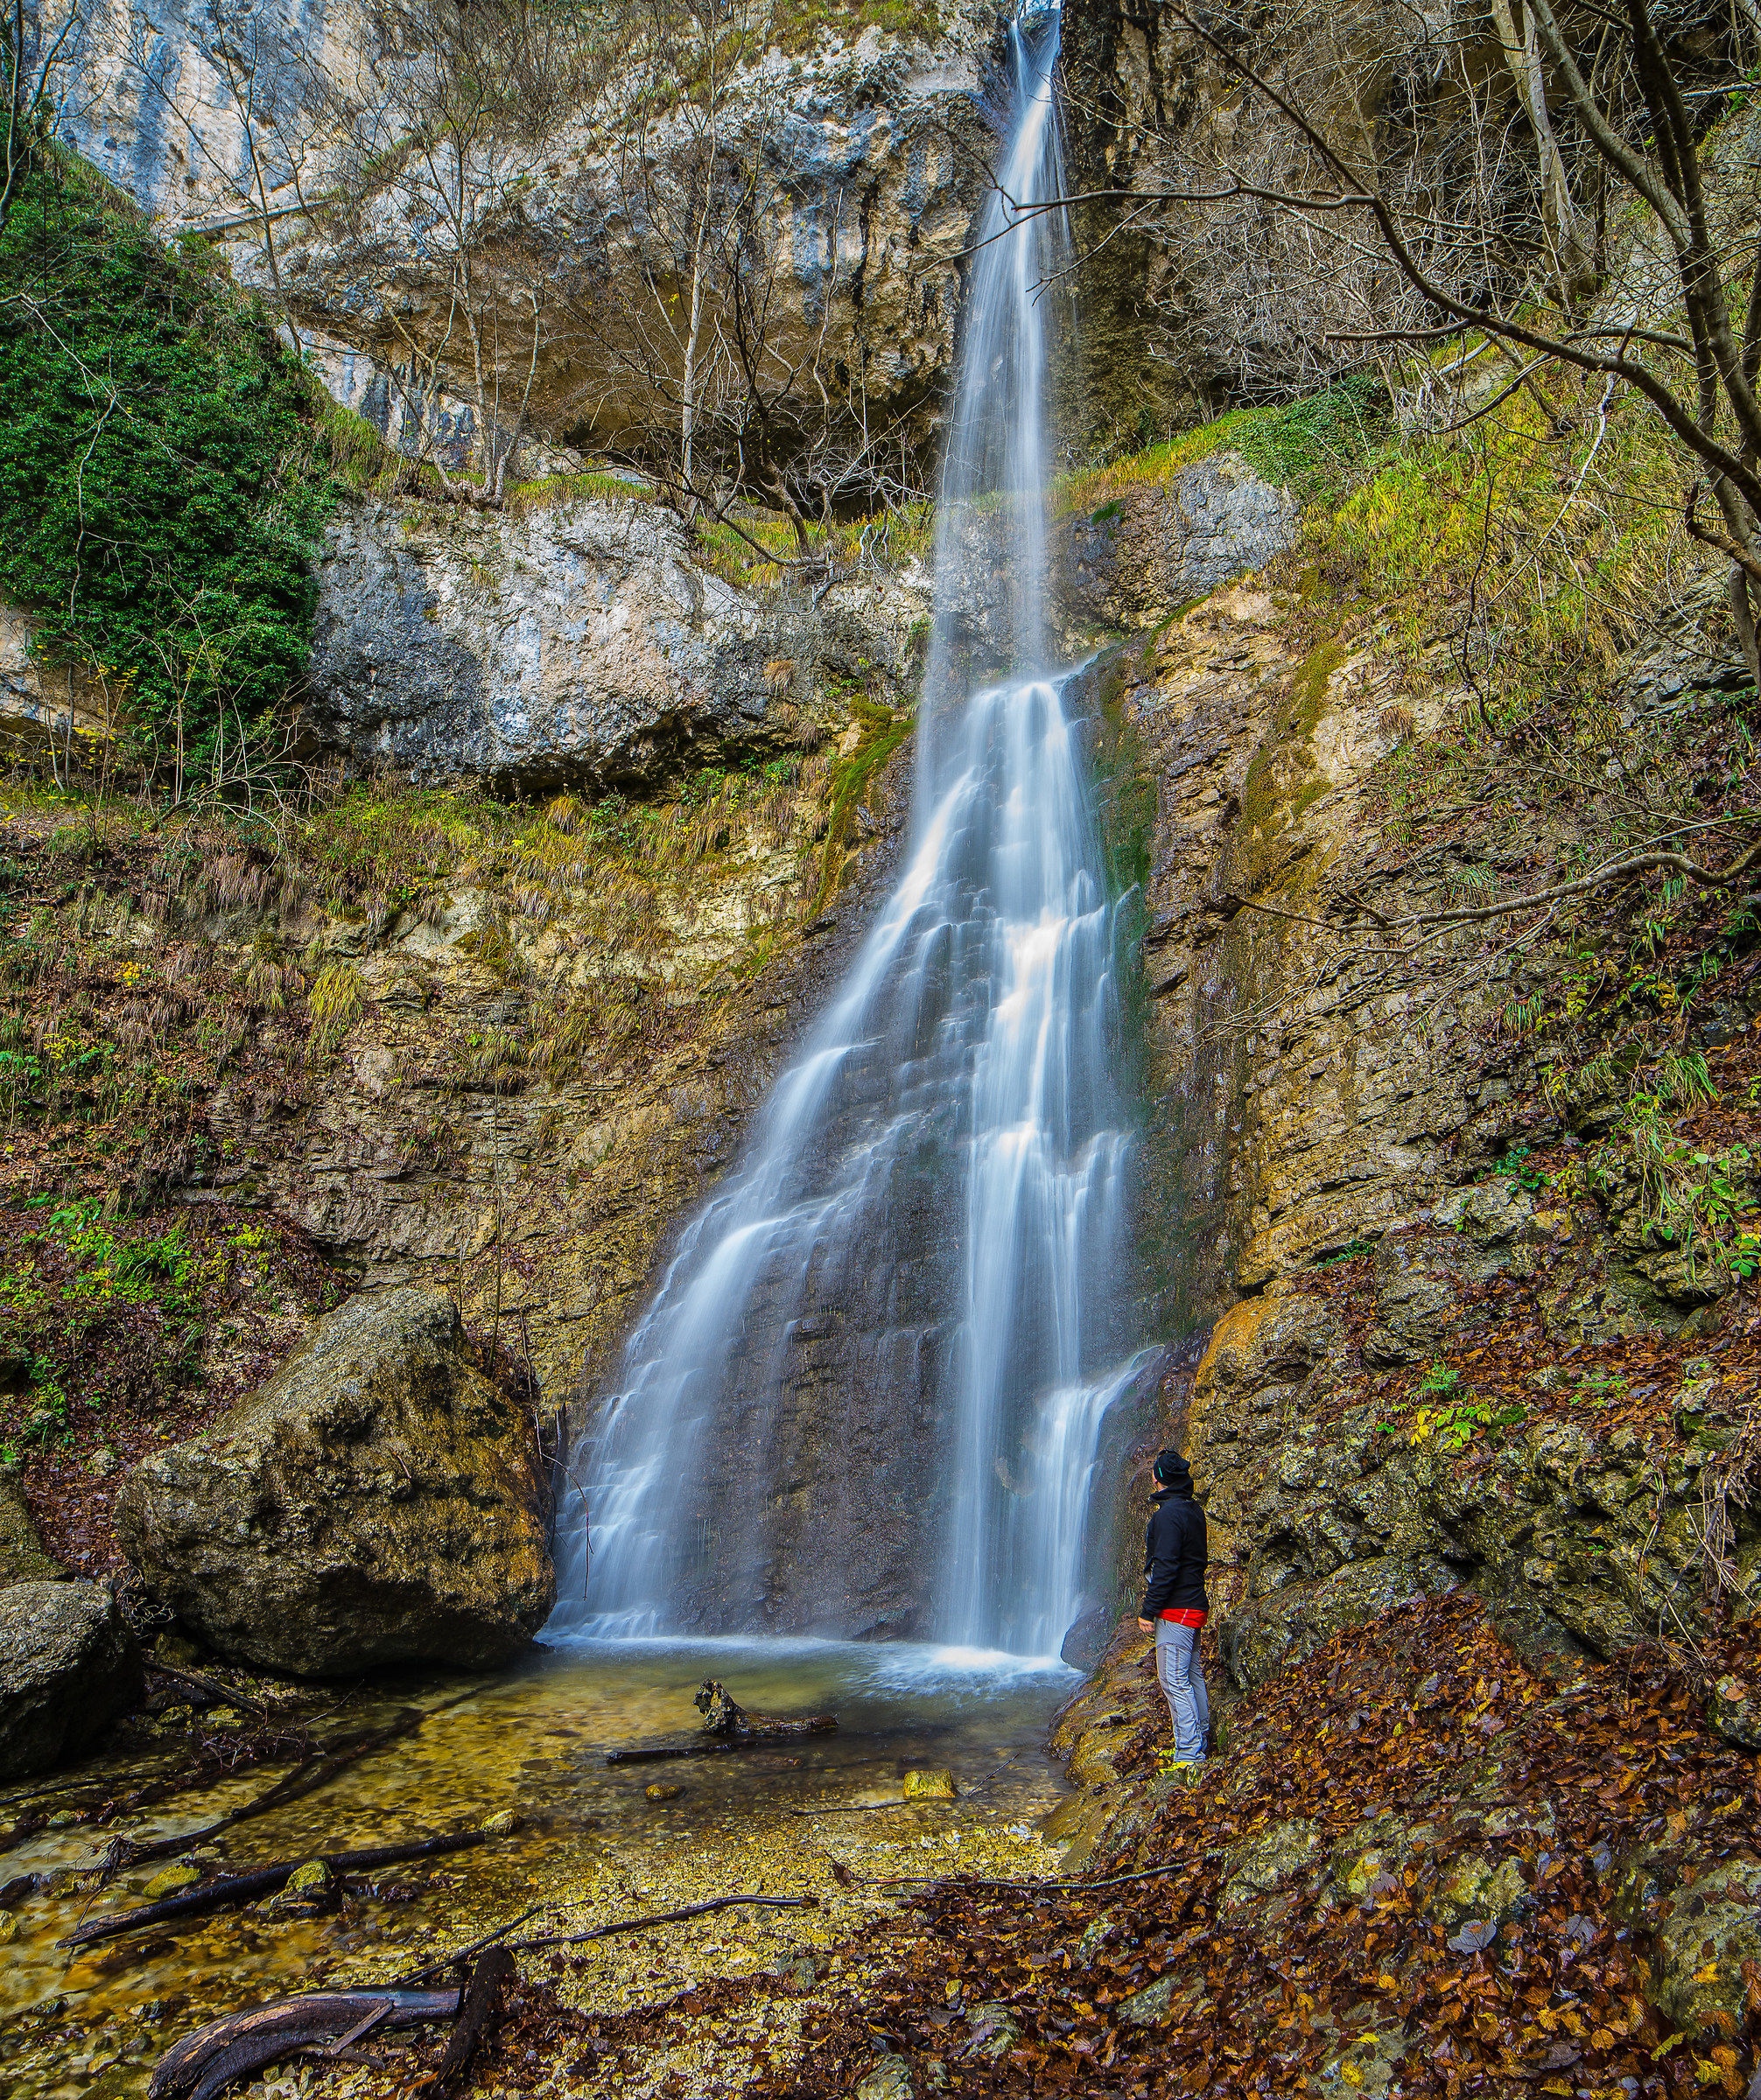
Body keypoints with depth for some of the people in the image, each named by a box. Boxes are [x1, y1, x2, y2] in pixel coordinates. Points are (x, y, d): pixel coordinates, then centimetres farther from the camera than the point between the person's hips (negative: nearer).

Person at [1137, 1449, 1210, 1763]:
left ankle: (1189, 1755, -7)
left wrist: (1149, 1610, -17)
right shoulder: (1194, 1511, 12)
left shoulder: (1169, 1514, -18)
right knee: (1192, 1675, 16)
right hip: (1194, 1605, 10)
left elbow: (1165, 1567, -22)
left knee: (1173, 1680, -7)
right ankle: (1199, 1741, 24)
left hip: (1175, 1610, -10)